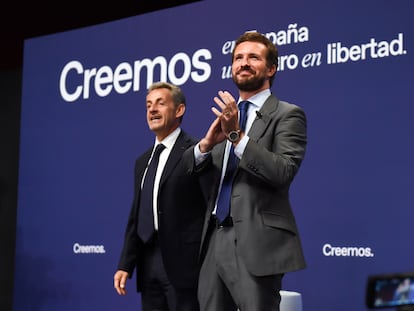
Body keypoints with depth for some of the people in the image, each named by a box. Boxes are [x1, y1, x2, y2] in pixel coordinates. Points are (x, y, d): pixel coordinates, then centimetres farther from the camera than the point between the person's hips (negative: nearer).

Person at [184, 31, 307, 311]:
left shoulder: (287, 115, -1)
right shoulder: (225, 116, 17)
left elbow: (283, 172, -16)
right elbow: (189, 171, 10)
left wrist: (237, 135, -21)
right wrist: (206, 144, -10)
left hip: (256, 243, -6)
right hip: (215, 244, 6)